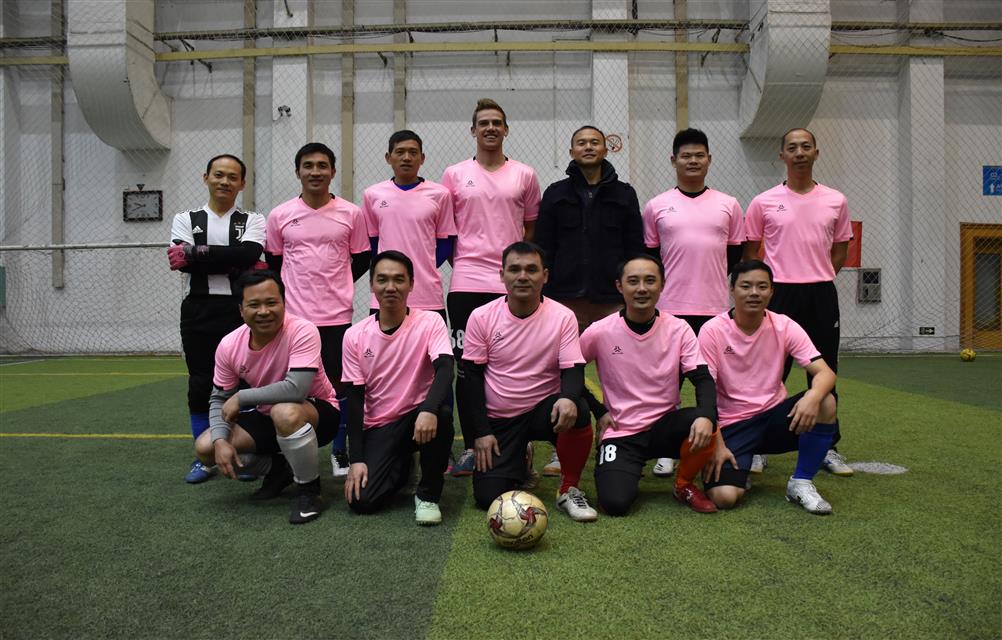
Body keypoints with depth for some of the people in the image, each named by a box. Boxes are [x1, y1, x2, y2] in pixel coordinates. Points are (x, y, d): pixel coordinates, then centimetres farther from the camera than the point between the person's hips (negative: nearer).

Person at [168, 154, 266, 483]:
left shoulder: (253, 221, 6)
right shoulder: (186, 220, 11)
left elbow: (248, 254, -16)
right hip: (198, 311, 2)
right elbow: (181, 260, -9)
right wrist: (234, 264, -13)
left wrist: (194, 253, -15)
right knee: (200, 384, 6)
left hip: (240, 310, -1)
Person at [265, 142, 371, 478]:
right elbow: (275, 263, 12)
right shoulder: (279, 216, 3)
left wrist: (333, 285, 7)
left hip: (337, 314, 0)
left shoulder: (351, 214, 2)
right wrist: (303, 288, 10)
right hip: (295, 315, 1)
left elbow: (361, 260, 9)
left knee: (339, 381, 6)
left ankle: (340, 451, 21)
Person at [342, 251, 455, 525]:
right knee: (362, 501, -16)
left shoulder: (430, 322, -8)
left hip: (418, 417, -2)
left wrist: (429, 409, -45)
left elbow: (444, 369, -24)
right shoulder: (355, 336, -2)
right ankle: (400, 465, 21)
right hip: (378, 427, 2)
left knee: (440, 413, -36)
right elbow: (355, 399, -1)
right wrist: (356, 459, -8)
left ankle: (427, 494, -11)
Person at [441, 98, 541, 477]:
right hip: (465, 286, 0)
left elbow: (531, 229, 13)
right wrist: (460, 263, 3)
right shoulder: (455, 175, 9)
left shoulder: (524, 175, 9)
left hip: (511, 286, 0)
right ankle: (470, 446, 15)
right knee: (466, 367, 3)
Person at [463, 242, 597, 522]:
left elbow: (573, 370, -10)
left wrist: (568, 398, -35)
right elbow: (473, 375, -2)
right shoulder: (481, 317, -6)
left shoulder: (562, 317, -8)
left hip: (543, 410, -1)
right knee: (488, 497, -12)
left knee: (577, 412, -35)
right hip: (498, 419, 1)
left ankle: (569, 490, -9)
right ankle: (516, 461, 25)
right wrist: (481, 431, -7)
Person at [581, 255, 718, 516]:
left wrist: (706, 416, -29)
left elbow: (703, 379, -9)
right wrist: (599, 412, -4)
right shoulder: (600, 332, -9)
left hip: (665, 427, 2)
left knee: (704, 425, -31)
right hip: (620, 434, -1)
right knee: (615, 503, -24)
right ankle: (623, 472, 16)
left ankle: (685, 485, 1)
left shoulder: (678, 329, -5)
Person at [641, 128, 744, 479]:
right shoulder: (656, 206, 6)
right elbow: (648, 256, 9)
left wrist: (711, 280, 5)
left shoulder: (728, 205, 9)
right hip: (670, 307, -1)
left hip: (715, 308, 1)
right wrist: (661, 286, 2)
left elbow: (736, 255, 12)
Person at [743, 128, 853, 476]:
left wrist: (818, 278, 4)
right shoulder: (764, 202, 1)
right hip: (779, 294, -2)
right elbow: (749, 252, 8)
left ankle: (827, 446, 20)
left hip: (822, 295, 2)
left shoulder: (835, 201, 7)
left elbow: (841, 249, 16)